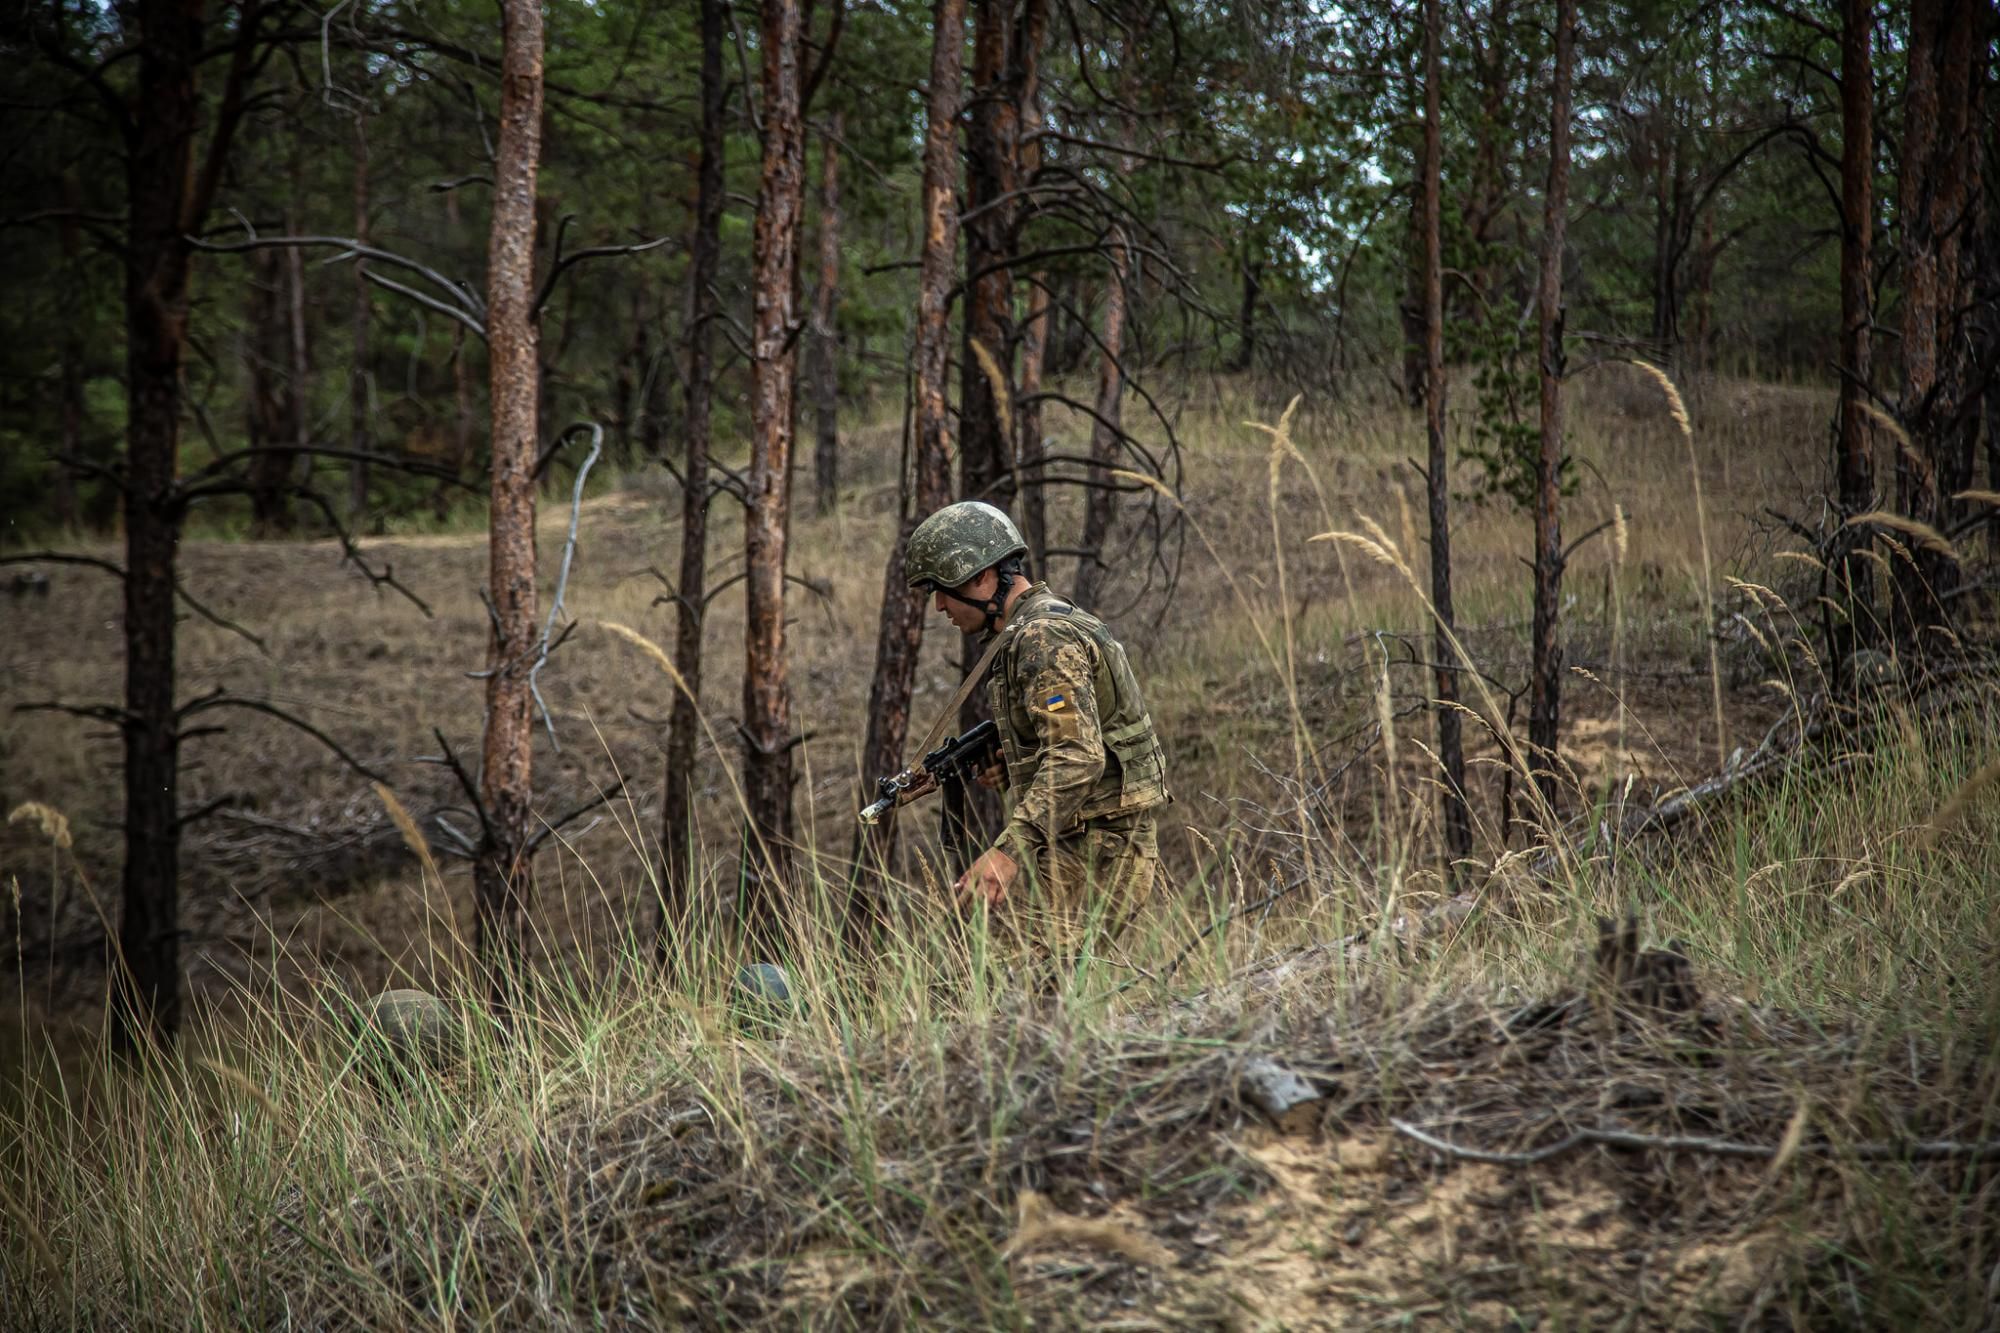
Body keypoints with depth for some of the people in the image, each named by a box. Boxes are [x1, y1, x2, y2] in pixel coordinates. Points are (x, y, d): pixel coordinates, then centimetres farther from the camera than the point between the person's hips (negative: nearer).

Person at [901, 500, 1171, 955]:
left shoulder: (1043, 639, -14)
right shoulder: (1038, 628, 18)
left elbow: (1077, 756, -26)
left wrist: (1010, 848, -32)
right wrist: (1012, 768, 11)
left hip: (1094, 854, -10)